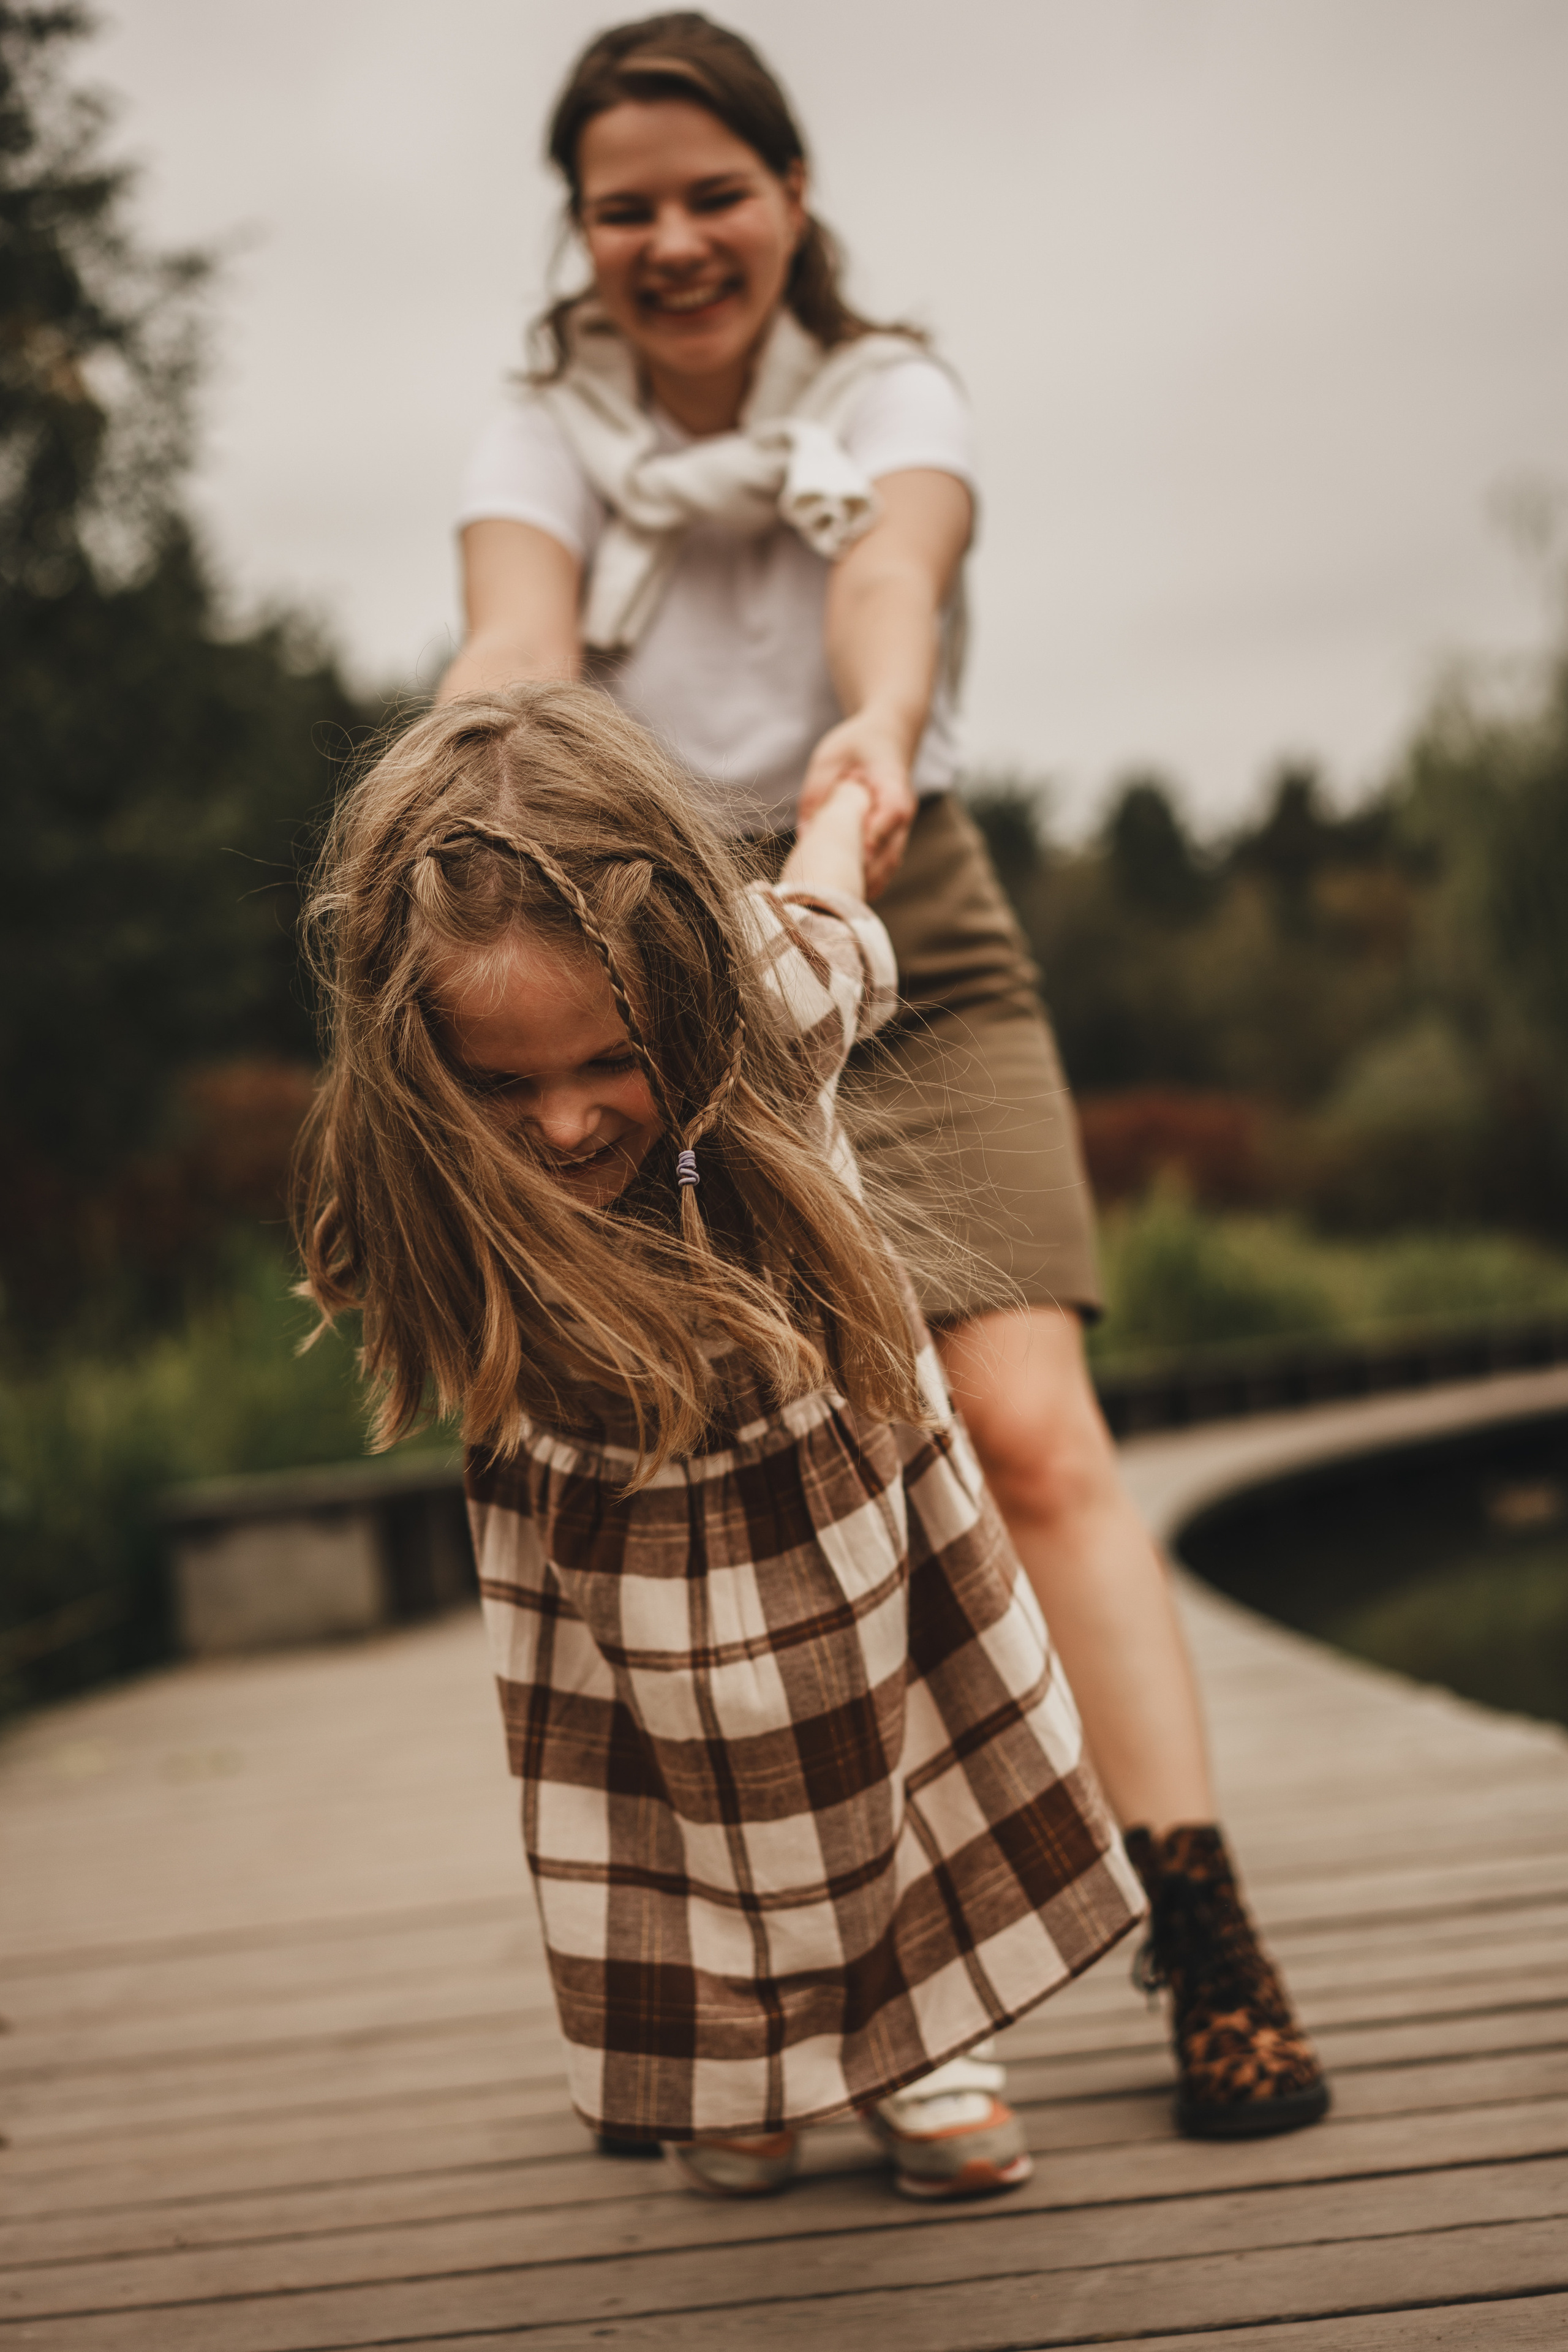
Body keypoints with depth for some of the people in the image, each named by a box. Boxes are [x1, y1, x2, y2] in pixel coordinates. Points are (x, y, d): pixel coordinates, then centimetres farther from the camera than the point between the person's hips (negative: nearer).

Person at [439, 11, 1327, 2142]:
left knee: (1030, 1429, -13)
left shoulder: (890, 394, -3)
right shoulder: (543, 442, 1)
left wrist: (878, 729, -49)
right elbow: (514, 635, -20)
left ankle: (1209, 1946, -11)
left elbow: (894, 568, -26)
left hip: (905, 948, -1)